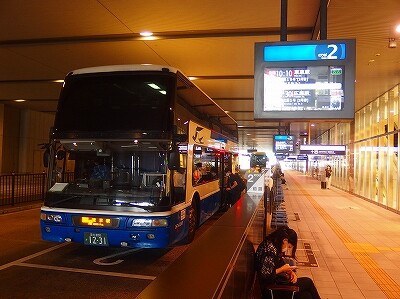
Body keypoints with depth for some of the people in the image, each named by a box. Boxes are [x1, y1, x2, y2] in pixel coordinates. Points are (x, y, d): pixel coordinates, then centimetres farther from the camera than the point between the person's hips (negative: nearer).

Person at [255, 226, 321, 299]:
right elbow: (264, 275, -29)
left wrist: (291, 271, -3)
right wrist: (282, 269, -18)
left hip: (276, 280, 9)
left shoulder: (273, 245, 2)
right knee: (308, 282, 0)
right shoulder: (270, 250, -27)